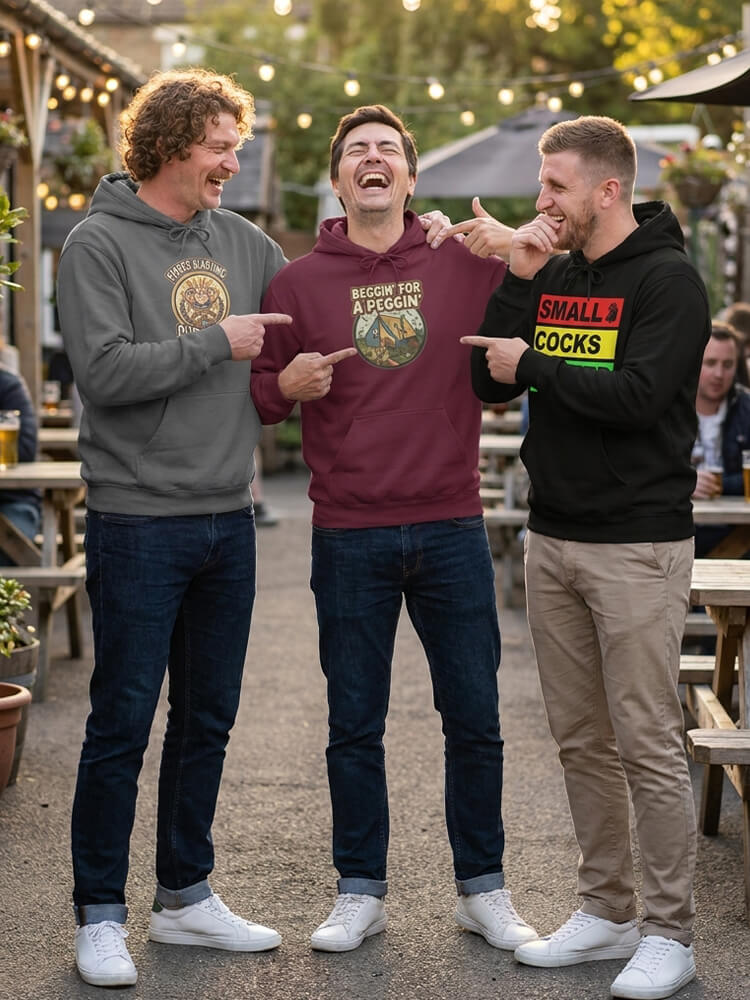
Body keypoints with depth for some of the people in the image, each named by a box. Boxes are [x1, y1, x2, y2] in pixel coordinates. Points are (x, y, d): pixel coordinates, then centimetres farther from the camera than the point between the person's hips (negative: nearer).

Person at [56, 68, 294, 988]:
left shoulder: (241, 242, 10)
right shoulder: (100, 242, -7)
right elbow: (105, 370, -18)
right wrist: (216, 342, -15)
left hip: (227, 517, 6)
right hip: (139, 522, -6)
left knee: (208, 719, 13)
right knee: (122, 722, 0)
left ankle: (185, 896, 27)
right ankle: (100, 914, 13)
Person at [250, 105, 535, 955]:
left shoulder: (468, 263, 3)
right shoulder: (297, 283, 3)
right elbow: (256, 397, 8)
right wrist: (286, 385, -15)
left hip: (452, 526, 1)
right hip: (348, 538, 0)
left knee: (474, 718, 7)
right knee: (354, 725, 8)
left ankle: (483, 889, 22)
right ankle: (360, 892, 22)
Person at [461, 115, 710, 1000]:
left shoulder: (667, 279, -9)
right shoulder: (555, 275, 11)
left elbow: (638, 396, -21)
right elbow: (487, 380, 4)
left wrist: (533, 365, -12)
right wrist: (517, 282, -5)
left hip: (637, 544, -7)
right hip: (553, 537, 7)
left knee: (647, 744, -3)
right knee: (581, 741, 13)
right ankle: (606, 910, 25)